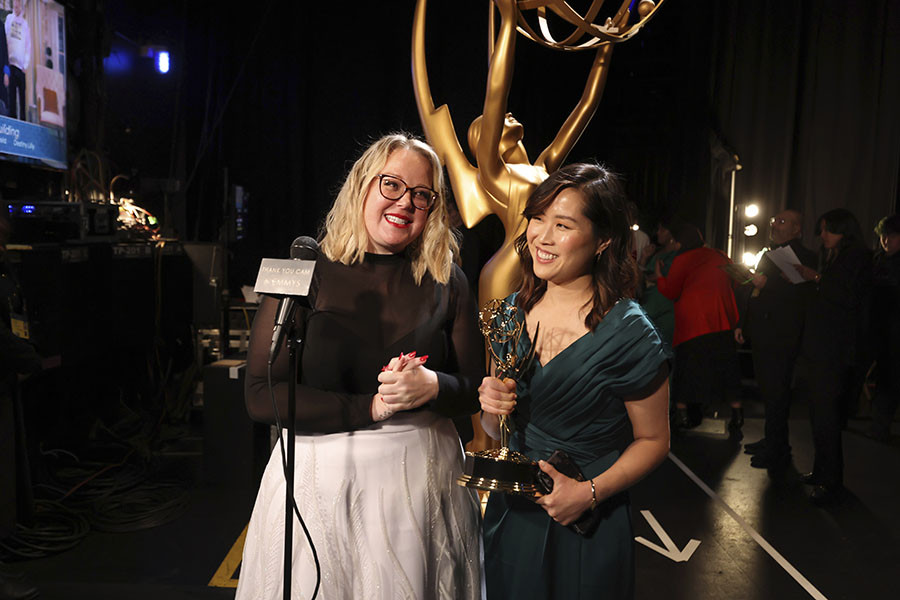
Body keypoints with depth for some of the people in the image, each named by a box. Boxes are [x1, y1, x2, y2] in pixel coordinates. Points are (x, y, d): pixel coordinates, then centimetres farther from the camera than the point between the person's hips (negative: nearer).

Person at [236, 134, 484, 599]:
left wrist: (432, 386, -18)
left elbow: (476, 387, 4)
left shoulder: (446, 282, 2)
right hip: (323, 479, -2)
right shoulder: (306, 274, -6)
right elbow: (261, 397, -11)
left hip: (423, 477, 2)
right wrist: (371, 407, -17)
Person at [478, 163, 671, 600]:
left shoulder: (629, 334, -17)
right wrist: (491, 408, -14)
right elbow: (496, 432, 8)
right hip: (508, 516, 5)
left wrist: (591, 492, -19)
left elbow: (653, 441, -7)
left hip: (585, 530, -4)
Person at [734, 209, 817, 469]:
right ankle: (773, 441, 27)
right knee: (768, 391, 16)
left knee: (776, 394, -4)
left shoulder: (804, 257, -9)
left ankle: (777, 452, 5)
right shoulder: (768, 255, 19)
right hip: (761, 336, 9)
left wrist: (767, 284, -23)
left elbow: (802, 294, -23)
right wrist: (743, 324, 19)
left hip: (782, 338, -9)